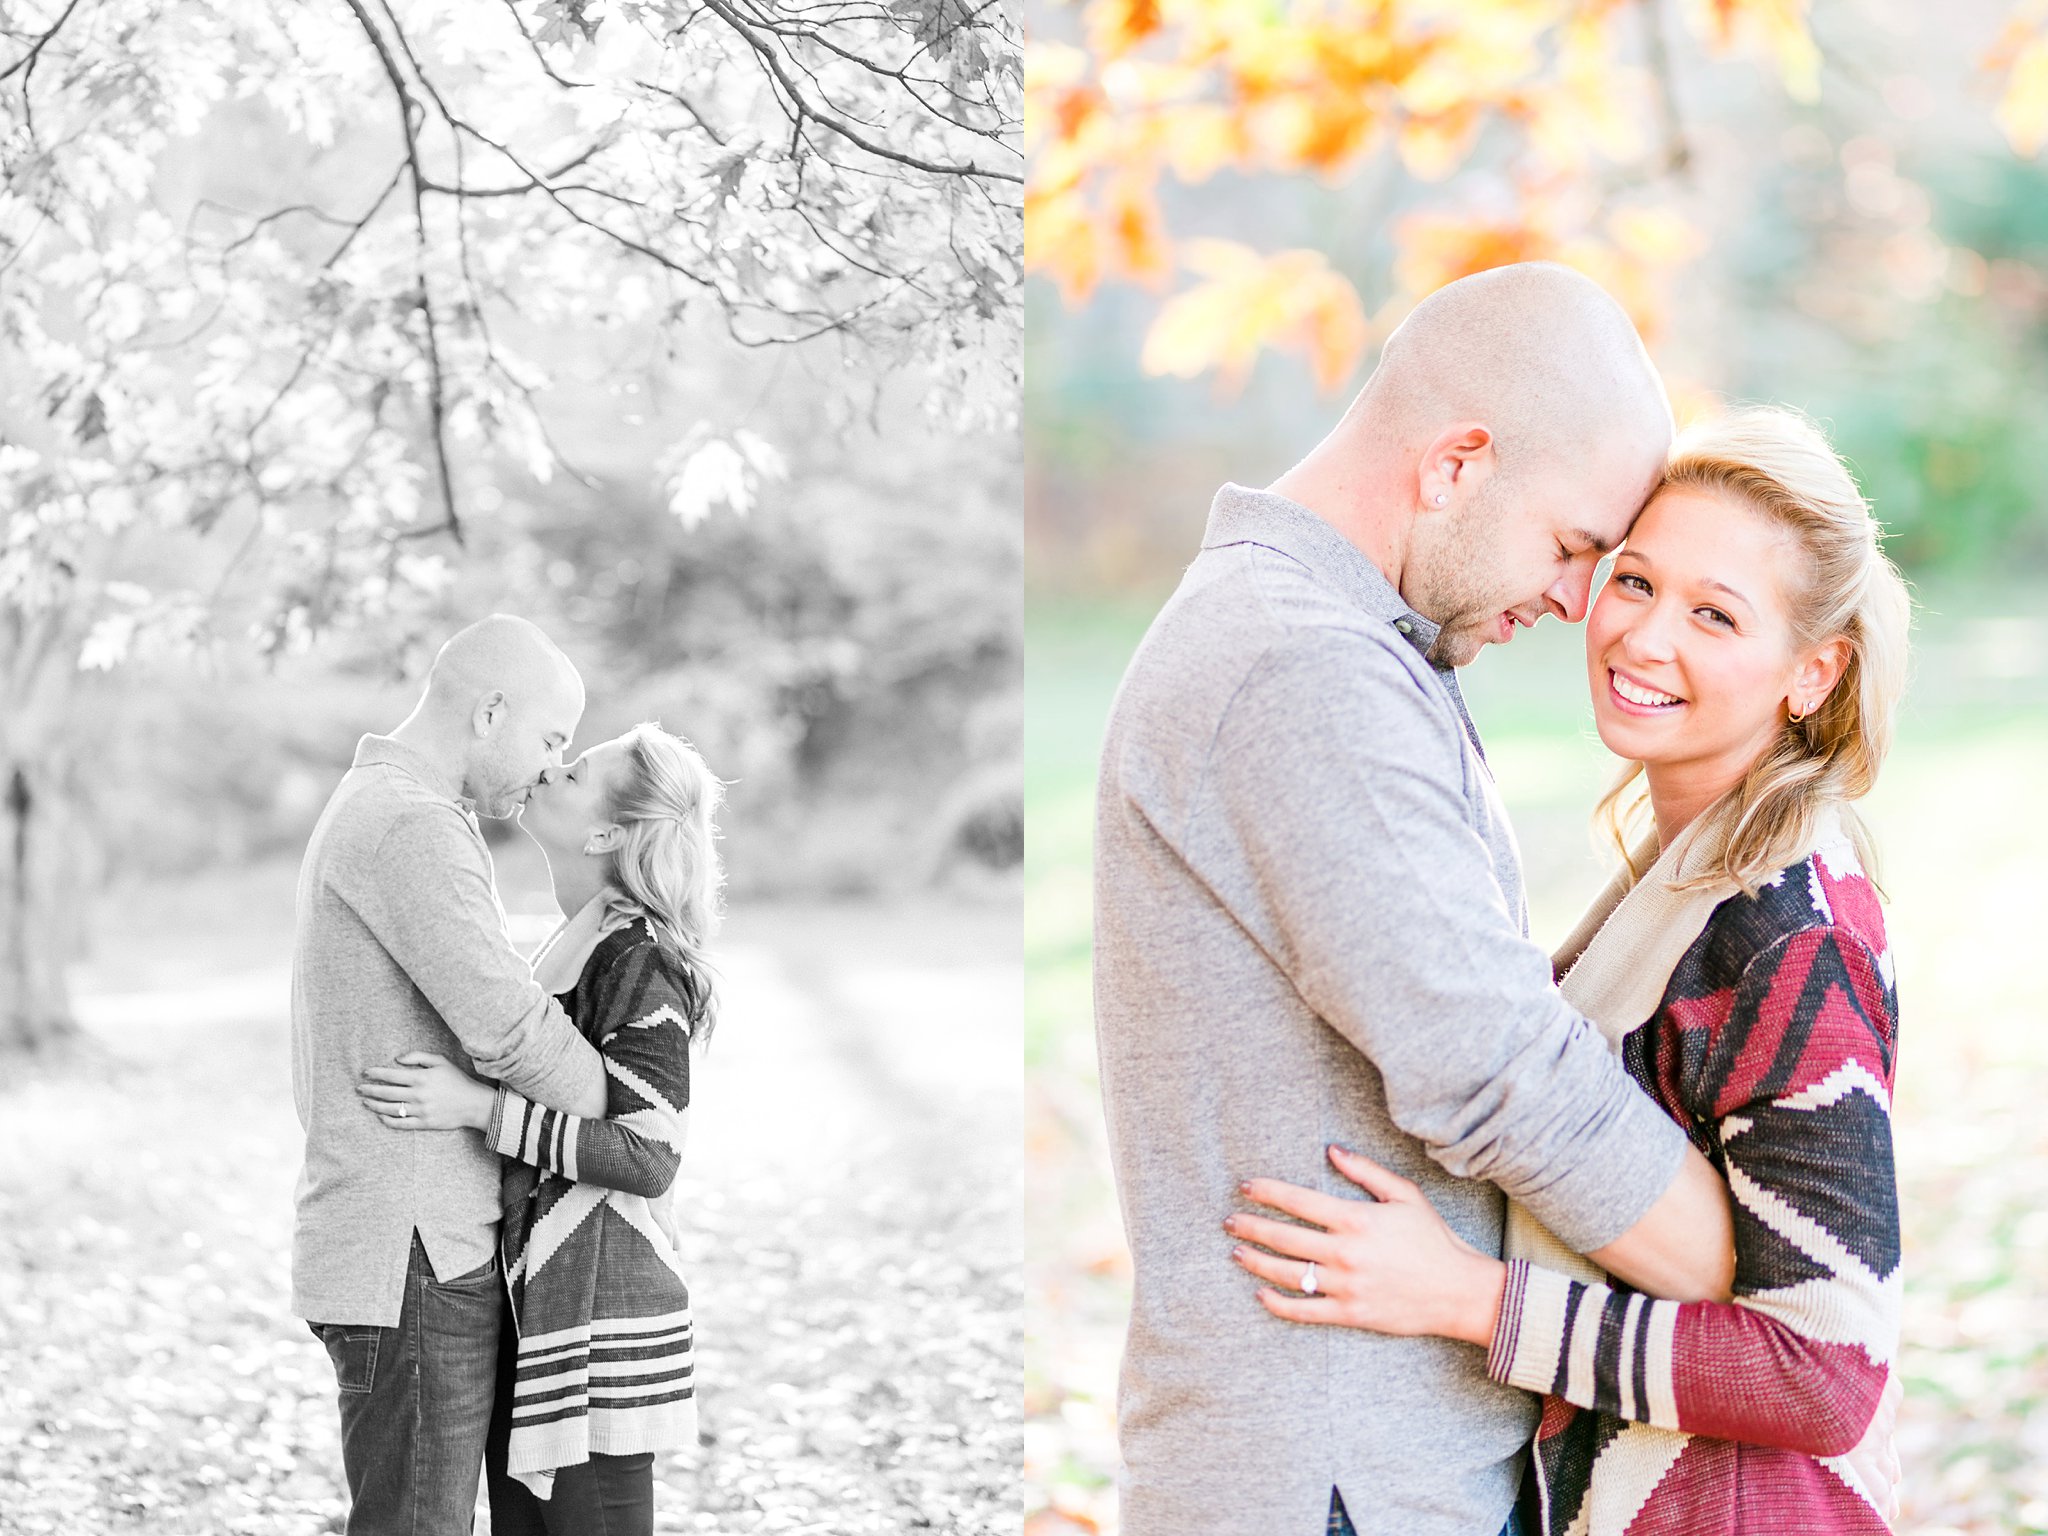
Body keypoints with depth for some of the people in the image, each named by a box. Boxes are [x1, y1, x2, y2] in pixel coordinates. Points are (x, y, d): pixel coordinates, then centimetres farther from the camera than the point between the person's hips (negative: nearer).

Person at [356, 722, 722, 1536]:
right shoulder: (572, 944, 12)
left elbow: (648, 1157, -21)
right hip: (525, 1299, 9)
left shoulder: (641, 961, -16)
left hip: (595, 1313, -9)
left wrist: (479, 1108, -25)